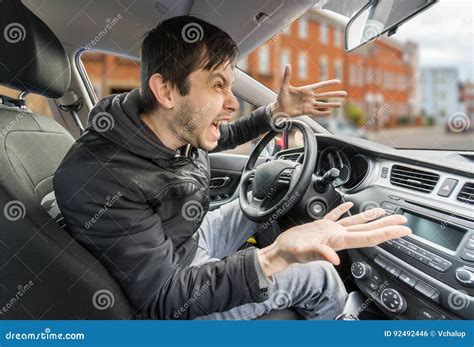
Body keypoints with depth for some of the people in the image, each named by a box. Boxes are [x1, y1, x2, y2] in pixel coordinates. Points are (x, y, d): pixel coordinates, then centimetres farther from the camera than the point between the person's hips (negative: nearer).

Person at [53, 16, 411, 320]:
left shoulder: (183, 127, -12)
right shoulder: (97, 179, -35)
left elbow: (226, 136, 12)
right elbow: (164, 300, -34)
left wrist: (277, 111, -2)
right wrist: (272, 259, -49)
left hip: (194, 237, 8)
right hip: (174, 295, -7)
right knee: (321, 277, -6)